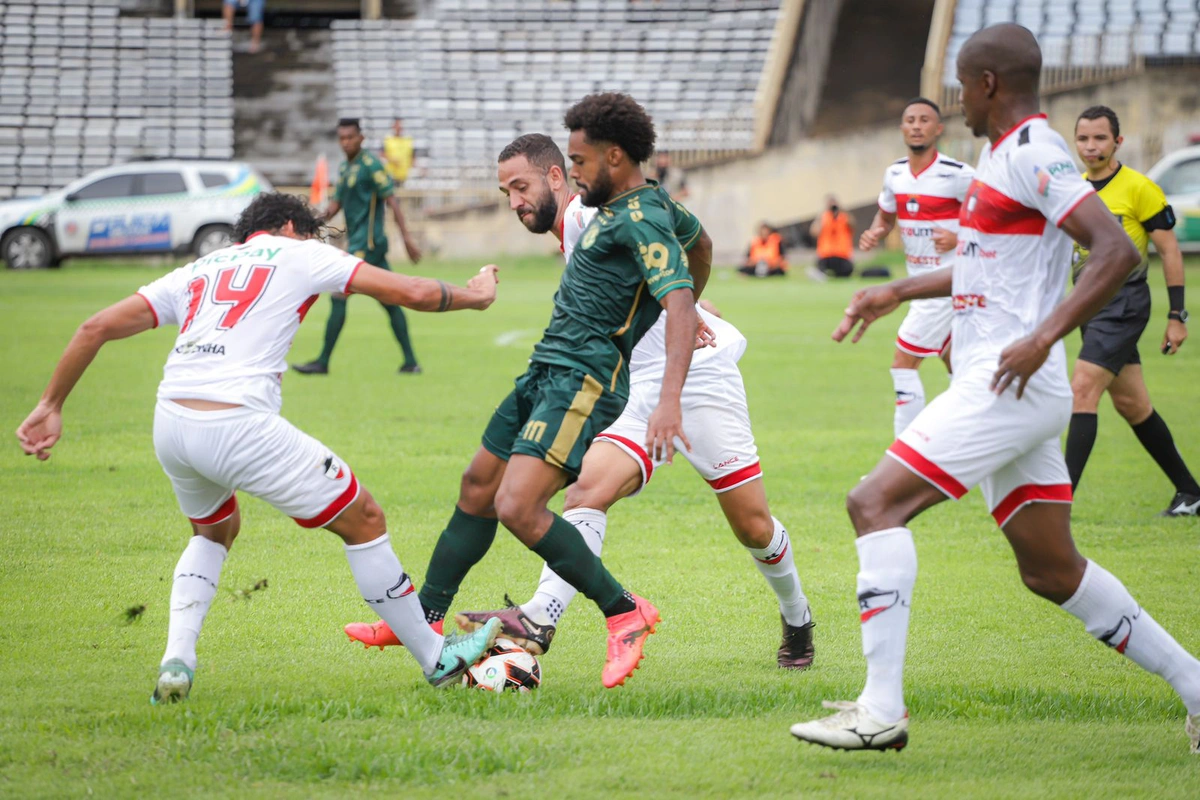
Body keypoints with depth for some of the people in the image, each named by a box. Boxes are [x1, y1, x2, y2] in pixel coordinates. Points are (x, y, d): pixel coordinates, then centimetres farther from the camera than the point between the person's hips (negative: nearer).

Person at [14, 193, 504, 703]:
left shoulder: (195, 273, 27)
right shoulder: (299, 255, 16)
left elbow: (96, 328, 20)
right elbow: (412, 293, 13)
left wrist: (51, 405, 24)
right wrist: (473, 296, 31)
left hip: (170, 424, 5)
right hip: (240, 426, -5)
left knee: (214, 531, 34)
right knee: (363, 522, 11)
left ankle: (177, 660, 14)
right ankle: (436, 659, 18)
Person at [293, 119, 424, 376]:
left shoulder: (371, 166, -11)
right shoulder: (344, 168, 16)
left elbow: (391, 200, -14)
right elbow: (337, 203, 18)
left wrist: (406, 238, -17)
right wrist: (322, 216, -4)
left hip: (367, 243, -9)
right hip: (358, 241, 9)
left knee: (338, 297, -8)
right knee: (389, 301, 8)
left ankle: (323, 362, -5)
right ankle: (410, 362, 9)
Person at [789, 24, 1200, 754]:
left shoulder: (1034, 155, -12)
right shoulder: (1007, 155, 18)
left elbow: (1118, 251, -23)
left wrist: (1044, 336, -29)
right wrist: (899, 292, 34)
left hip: (1011, 385, -10)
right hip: (1008, 390, 10)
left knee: (876, 503, -14)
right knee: (1052, 571, 13)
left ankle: (882, 710, -17)